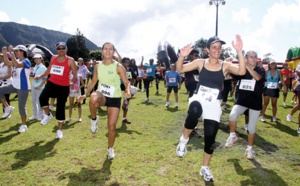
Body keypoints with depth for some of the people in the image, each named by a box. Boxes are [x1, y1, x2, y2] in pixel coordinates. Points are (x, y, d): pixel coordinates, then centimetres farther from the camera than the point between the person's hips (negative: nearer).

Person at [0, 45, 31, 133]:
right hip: (14, 85, 8)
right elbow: (7, 63, 11)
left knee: (21, 106, -1)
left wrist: (11, 52, -34)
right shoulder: (17, 60, 8)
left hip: (23, 88, -8)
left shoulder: (26, 61, -18)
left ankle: (24, 125, 14)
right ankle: (8, 107, 13)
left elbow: (16, 65, -36)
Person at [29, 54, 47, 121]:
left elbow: (45, 78, -15)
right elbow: (34, 76, 17)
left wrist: (40, 86, -18)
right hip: (34, 86, 8)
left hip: (40, 87, -8)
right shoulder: (35, 67, 10)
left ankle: (40, 116, 12)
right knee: (33, 101, 13)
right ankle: (35, 115, 25)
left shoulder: (43, 68, -12)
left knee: (39, 102, -1)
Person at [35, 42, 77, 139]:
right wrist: (40, 76, 8)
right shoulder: (53, 58, 8)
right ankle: (47, 115, 7)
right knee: (42, 98, -25)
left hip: (63, 87, -3)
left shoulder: (70, 60, -6)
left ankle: (60, 130, 18)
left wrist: (72, 82, -27)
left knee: (60, 108, 3)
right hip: (51, 83, 4)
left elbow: (75, 75, -8)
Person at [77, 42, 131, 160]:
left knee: (111, 126, -1)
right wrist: (85, 94, 1)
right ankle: (94, 119, -7)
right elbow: (93, 82, 11)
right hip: (102, 96, 2)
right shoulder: (98, 66, 0)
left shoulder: (118, 67, -11)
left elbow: (127, 83, -9)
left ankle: (110, 149, 26)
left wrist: (127, 91, -31)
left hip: (115, 98, -1)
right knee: (93, 98, -38)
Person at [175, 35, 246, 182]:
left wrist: (239, 52, -27)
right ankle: (184, 140, -12)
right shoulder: (200, 62, 1)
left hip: (214, 105, 2)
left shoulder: (225, 65, 0)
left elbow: (242, 72, -17)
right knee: (194, 111, -39)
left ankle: (205, 168, 27)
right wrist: (182, 56, -23)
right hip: (198, 99, -1)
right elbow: (179, 69, -4)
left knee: (210, 138, 4)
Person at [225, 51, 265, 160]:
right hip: (241, 101, 1)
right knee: (232, 116, -27)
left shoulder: (260, 70, -3)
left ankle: (249, 149, 27)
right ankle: (232, 136, 1)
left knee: (252, 128, 6)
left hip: (255, 103, 0)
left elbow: (258, 77, -26)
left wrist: (247, 66, -32)